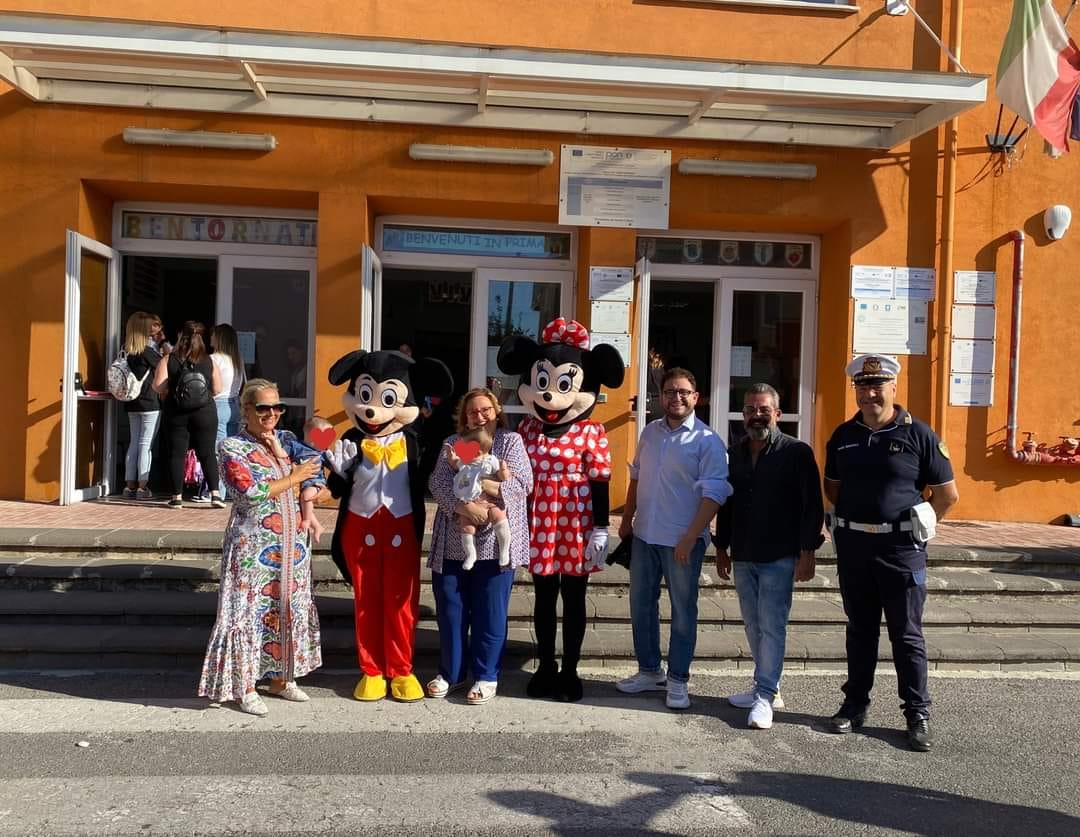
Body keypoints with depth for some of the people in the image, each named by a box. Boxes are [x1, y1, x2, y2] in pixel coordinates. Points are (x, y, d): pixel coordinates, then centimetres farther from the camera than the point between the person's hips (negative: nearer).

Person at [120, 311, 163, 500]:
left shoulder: (125, 352, 5)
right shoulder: (147, 352, -14)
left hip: (131, 405, 6)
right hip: (150, 404, -6)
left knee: (134, 443, 11)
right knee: (146, 445, -2)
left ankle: (130, 485, 12)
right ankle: (142, 487, 0)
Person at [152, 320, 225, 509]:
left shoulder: (169, 360, -3)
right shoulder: (209, 361, 1)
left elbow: (158, 387, -9)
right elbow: (217, 388, 4)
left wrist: (172, 387, 12)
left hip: (177, 413, -1)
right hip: (204, 412, 1)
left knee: (177, 454, 6)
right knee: (207, 453, 6)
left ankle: (177, 497, 5)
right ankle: (215, 494, 0)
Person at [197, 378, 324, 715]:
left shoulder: (286, 439, 10)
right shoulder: (231, 447, -7)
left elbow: (315, 471, 6)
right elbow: (252, 493, -18)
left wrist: (283, 455, -5)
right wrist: (293, 477, -12)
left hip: (291, 542, 6)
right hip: (252, 544, -6)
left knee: (289, 609, 12)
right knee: (249, 612, -1)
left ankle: (281, 678, 26)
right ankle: (246, 687, 11)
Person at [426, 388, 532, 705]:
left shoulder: (511, 441, 4)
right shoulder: (452, 444, 9)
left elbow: (522, 484, -9)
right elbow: (438, 483, -5)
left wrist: (479, 483, -19)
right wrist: (464, 506, -23)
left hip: (495, 543, -3)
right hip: (452, 542, 3)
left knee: (490, 612, 4)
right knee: (449, 609, 9)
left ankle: (486, 676, 17)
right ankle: (451, 672, 24)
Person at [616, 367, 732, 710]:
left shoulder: (707, 441, -11)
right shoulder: (650, 432, 8)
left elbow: (713, 493, -15)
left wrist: (690, 538, -21)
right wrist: (626, 520, 17)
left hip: (682, 541, -6)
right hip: (644, 535, 6)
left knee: (683, 611, 6)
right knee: (641, 606, 14)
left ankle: (678, 679, 20)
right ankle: (649, 671, 30)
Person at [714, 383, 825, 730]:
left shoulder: (797, 453, -7)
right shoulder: (737, 453, 10)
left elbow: (812, 506, -9)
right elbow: (727, 503, 16)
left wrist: (807, 553, -13)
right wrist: (722, 548, 16)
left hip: (779, 557, -6)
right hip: (743, 556, 6)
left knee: (771, 625, -5)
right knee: (753, 625, 12)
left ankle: (765, 696, 1)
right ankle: (766, 686, 24)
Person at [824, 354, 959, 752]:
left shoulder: (918, 435, -6)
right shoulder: (843, 436, 6)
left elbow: (947, 494, -2)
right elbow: (832, 487, 19)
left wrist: (911, 523, 1)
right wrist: (856, 516, 8)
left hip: (901, 548, -4)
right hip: (852, 546, 4)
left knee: (907, 635, 3)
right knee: (860, 630, 14)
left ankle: (918, 715, 14)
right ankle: (855, 704, 24)